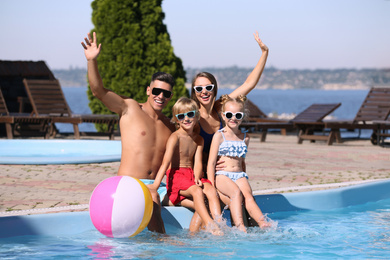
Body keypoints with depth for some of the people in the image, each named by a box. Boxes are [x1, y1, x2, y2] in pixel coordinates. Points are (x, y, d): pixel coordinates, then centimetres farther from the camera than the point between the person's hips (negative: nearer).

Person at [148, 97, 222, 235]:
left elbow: (197, 163, 4)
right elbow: (166, 162, -16)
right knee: (197, 191, -33)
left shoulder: (198, 140, 13)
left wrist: (197, 178, -19)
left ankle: (219, 223, -34)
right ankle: (210, 227, -42)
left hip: (191, 176, 5)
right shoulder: (175, 137, -5)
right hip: (176, 177, -5)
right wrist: (156, 184, -30)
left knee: (211, 190, -25)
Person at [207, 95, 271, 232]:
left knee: (248, 195, -26)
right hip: (222, 175, -3)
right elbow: (211, 162, -1)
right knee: (236, 193, -33)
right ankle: (240, 227, -46)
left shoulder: (245, 138, 17)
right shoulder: (219, 136, 3)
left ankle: (263, 223, -47)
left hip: (239, 175, 4)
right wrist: (212, 186, -10)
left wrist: (244, 179, 19)